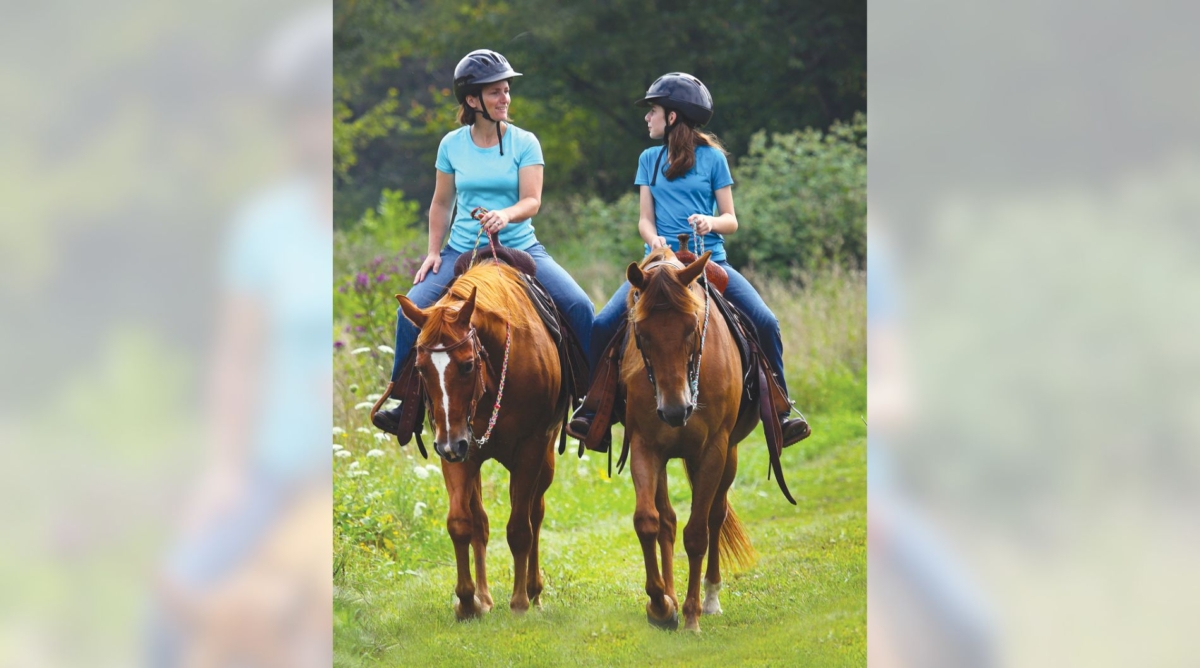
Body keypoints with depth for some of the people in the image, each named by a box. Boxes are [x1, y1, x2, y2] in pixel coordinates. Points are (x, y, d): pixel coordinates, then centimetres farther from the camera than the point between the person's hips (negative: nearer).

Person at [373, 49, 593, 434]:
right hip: (462, 251, 1)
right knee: (412, 308, -20)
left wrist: (505, 215, -31)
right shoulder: (452, 145, 3)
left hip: (521, 248, -1)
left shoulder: (524, 143, -2)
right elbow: (441, 203, 12)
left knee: (579, 307, -21)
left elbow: (532, 201, -10)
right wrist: (433, 253, 3)